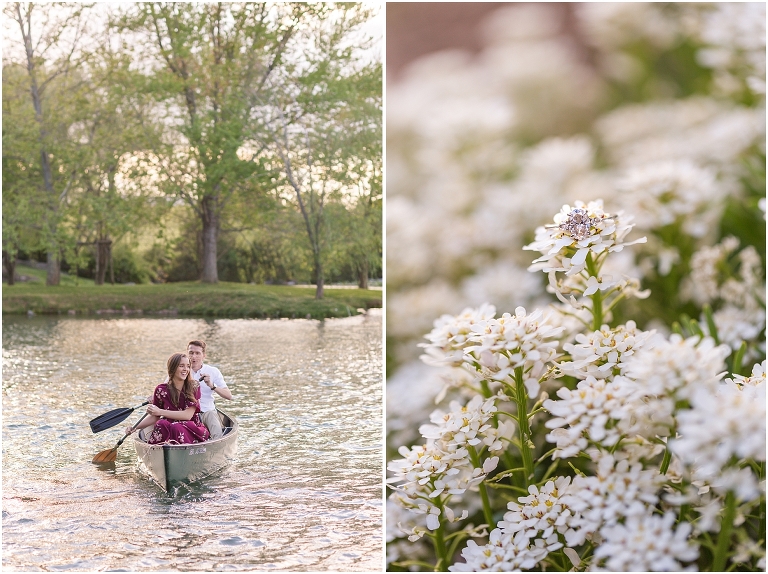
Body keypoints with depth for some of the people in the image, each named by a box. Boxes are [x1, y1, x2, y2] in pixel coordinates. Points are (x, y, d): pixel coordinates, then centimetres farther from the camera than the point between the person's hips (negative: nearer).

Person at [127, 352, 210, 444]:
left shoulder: (194, 387, 0)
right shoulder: (161, 390, 4)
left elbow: (188, 415, -10)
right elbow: (154, 417, 15)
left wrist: (160, 412, -12)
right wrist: (135, 427, 1)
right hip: (168, 429, 2)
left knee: (176, 428, -35)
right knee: (161, 424, -32)